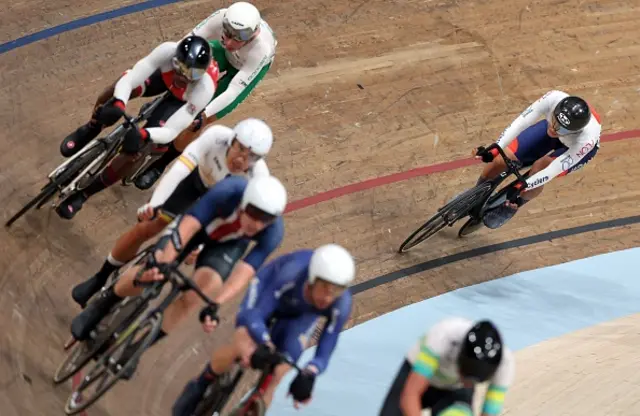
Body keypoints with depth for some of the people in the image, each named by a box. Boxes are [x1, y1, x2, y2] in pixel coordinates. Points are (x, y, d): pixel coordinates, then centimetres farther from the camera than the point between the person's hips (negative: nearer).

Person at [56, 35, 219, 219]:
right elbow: (127, 80, -39)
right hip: (165, 75, 2)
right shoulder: (168, 51, -41)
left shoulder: (204, 89, -44)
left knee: (133, 147, -14)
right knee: (117, 91, -27)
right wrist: (118, 105, -59)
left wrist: (142, 134, -60)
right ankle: (89, 131, 7)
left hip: (184, 100, -2)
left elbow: (171, 131, -41)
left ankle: (83, 194, 4)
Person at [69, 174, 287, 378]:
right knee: (152, 273, -22)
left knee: (204, 286, -22)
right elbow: (187, 227, -44)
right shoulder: (229, 191, -41)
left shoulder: (273, 232, -35)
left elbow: (244, 274, -38)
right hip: (197, 221, -1)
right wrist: (161, 262, -57)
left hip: (229, 243, 1)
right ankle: (103, 304, 9)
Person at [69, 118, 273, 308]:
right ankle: (99, 280, 18)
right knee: (145, 228, -3)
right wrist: (153, 204, -57)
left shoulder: (258, 178, -38)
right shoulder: (217, 136, -40)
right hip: (196, 178, 0)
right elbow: (180, 169, -45)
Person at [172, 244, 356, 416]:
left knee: (275, 377, -14)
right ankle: (200, 386, 2)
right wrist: (265, 346, -63)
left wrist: (308, 375, -54)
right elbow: (253, 315, -43)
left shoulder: (341, 306, -37)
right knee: (242, 347, -27)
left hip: (303, 314, 2)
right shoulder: (292, 274, -43)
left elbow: (323, 355, -32)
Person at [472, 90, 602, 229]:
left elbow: (554, 170, -36)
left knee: (539, 168, -29)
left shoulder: (587, 140, -44)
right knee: (501, 160, -7)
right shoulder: (553, 98, -42)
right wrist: (495, 148, -45)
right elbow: (521, 121, -35)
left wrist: (522, 187, -37)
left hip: (577, 147, -3)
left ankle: (512, 206, 2)